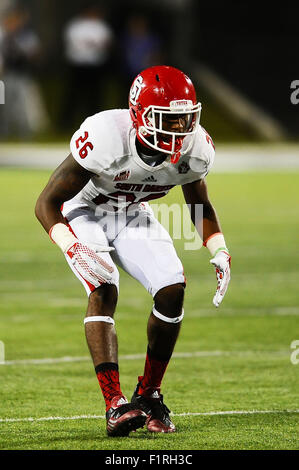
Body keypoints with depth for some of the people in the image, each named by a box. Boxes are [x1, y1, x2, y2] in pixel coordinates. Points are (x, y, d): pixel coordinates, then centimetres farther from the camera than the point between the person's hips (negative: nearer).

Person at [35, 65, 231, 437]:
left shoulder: (195, 149, -19)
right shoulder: (105, 138, -37)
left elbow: (200, 205, 3)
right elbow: (46, 203, -30)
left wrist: (220, 253, -12)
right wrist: (75, 250, -46)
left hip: (133, 215, 5)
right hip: (83, 211, -5)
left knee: (173, 290, -14)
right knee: (103, 290, -27)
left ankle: (148, 396, 2)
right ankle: (115, 406, -32)